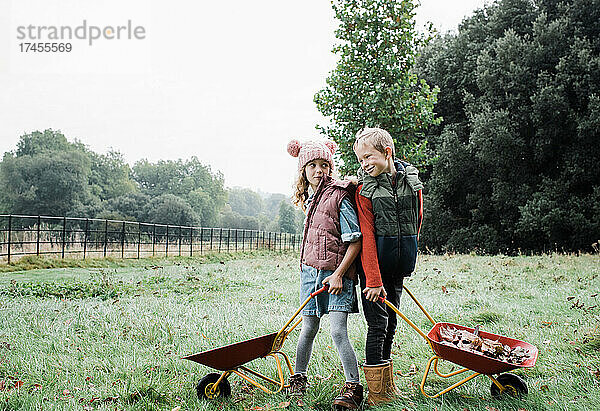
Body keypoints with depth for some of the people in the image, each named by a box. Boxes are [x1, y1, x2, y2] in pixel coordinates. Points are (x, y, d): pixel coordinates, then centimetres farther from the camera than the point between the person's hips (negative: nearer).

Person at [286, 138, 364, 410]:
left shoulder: (339, 197, -10)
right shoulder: (309, 199, 12)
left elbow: (355, 241, -13)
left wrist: (338, 274, -17)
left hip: (336, 273, -6)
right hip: (310, 270, 6)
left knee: (338, 331, -11)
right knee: (309, 328, 12)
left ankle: (353, 388, -2)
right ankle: (298, 378, 28)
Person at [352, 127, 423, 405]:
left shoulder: (412, 181, 2)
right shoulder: (365, 189, -9)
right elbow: (367, 236, -14)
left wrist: (407, 254, 14)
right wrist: (374, 280, -18)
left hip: (399, 263, 4)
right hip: (373, 262, -4)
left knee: (390, 322, 12)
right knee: (378, 323, -5)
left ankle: (387, 385, 24)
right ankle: (377, 391, 5)